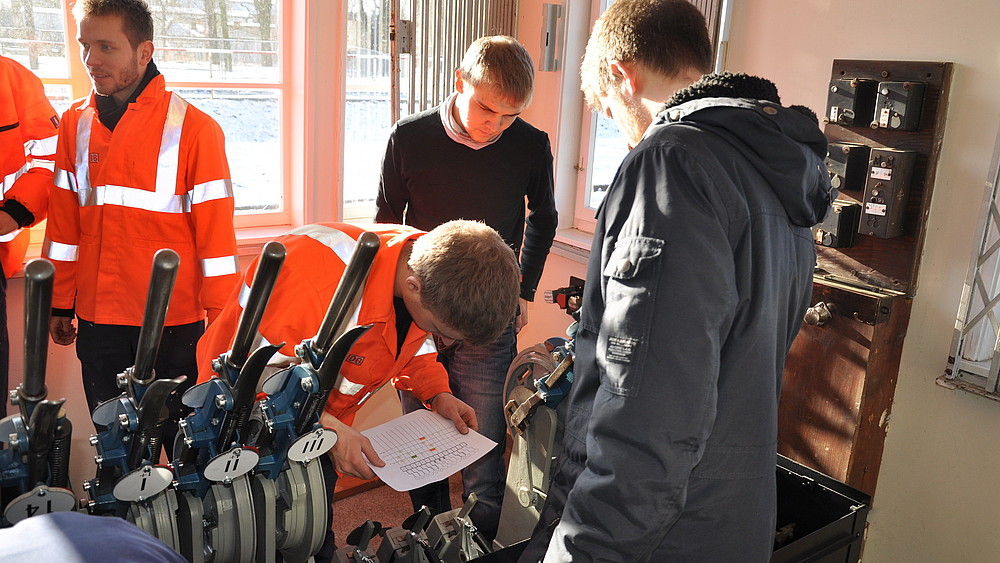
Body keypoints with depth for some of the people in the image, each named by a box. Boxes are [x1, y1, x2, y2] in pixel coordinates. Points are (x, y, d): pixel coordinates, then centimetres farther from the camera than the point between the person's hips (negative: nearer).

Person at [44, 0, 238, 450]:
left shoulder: (194, 128, -9)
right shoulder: (75, 124, 7)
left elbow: (215, 234, -9)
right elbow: (63, 223, 11)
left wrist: (222, 323, -9)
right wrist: (59, 305, 12)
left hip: (177, 322, -4)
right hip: (98, 320, 5)